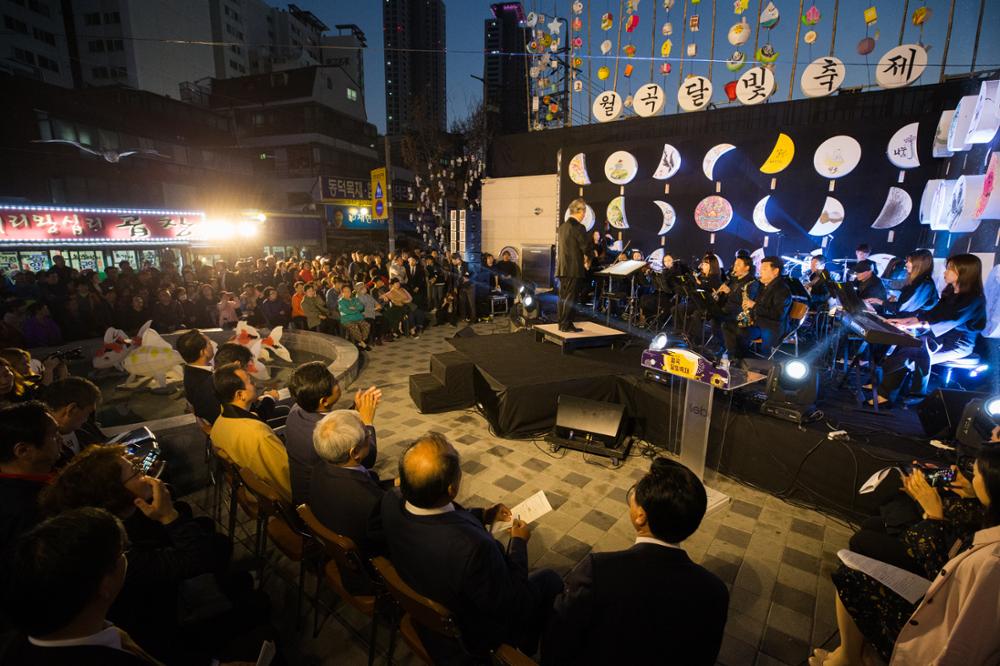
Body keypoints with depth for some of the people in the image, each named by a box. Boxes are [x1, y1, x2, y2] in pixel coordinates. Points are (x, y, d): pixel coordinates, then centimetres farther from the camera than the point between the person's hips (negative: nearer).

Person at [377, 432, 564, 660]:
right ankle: (526, 649, 40)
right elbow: (513, 606, -25)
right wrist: (519, 542, -13)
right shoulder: (474, 547, -44)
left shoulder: (390, 502, -24)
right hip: (472, 636, -5)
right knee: (550, 579, 15)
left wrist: (482, 516, 0)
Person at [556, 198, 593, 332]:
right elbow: (587, 246, -15)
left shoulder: (563, 226, 12)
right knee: (571, 298, -2)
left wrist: (584, 256, 13)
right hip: (574, 268, -8)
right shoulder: (578, 227, -14)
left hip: (562, 268, 8)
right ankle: (567, 325, 2)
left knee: (563, 297, 13)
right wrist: (587, 258, 5)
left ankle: (562, 323, 20)